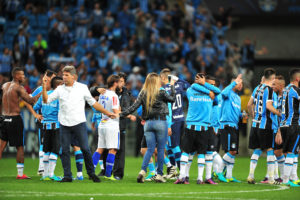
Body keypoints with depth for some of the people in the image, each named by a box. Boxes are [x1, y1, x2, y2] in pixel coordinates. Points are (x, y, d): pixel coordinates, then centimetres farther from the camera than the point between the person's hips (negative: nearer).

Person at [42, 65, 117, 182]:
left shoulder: (82, 88, 5)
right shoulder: (60, 89, 9)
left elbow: (93, 103, 12)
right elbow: (46, 100, 5)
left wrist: (108, 113, 11)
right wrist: (44, 87, -7)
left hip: (79, 123, -2)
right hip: (64, 124, 2)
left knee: (85, 149, -6)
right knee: (65, 151, -1)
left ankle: (91, 173, 9)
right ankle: (67, 176, 6)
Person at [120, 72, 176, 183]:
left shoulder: (143, 94, 2)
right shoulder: (161, 93, -7)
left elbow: (134, 107, -1)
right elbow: (172, 99, 9)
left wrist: (121, 114, 5)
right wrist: (172, 86, 20)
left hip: (148, 123, 4)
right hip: (160, 122, -4)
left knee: (150, 149, 7)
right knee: (161, 149, 4)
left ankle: (143, 171, -11)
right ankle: (159, 175, 4)